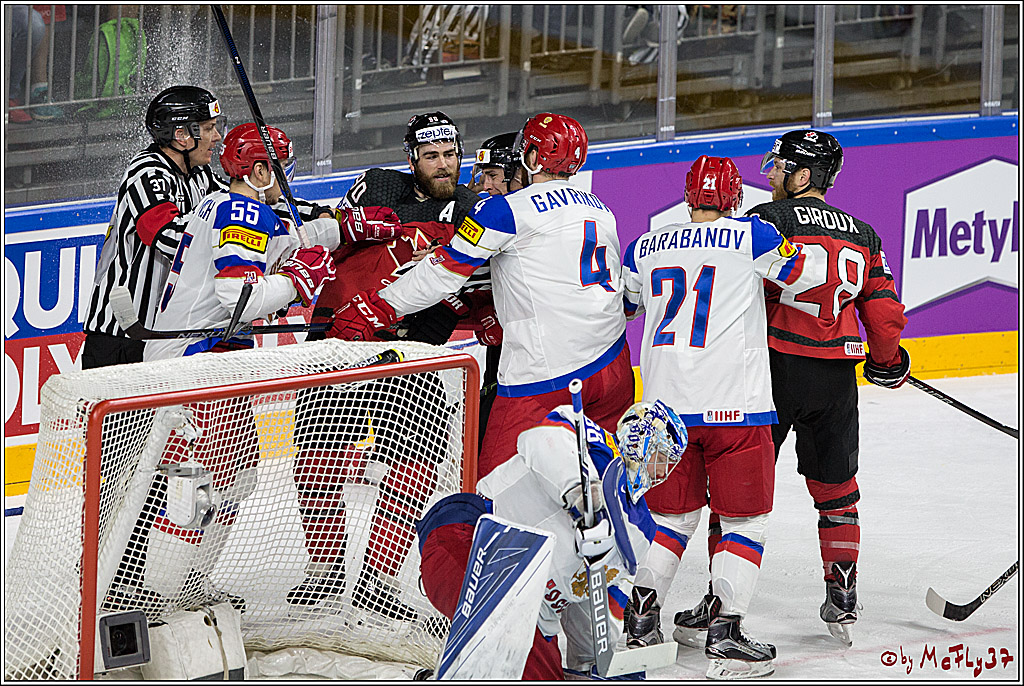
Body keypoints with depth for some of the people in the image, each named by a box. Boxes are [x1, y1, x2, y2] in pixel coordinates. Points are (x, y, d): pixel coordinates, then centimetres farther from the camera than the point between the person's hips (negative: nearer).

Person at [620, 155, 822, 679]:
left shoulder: (646, 248, 10)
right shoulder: (752, 238, -3)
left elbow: (620, 306, 25)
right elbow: (807, 279, 1)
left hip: (665, 401, 4)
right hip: (734, 404, -4)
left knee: (671, 515, 19)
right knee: (744, 519, 5)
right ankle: (724, 633, -3)